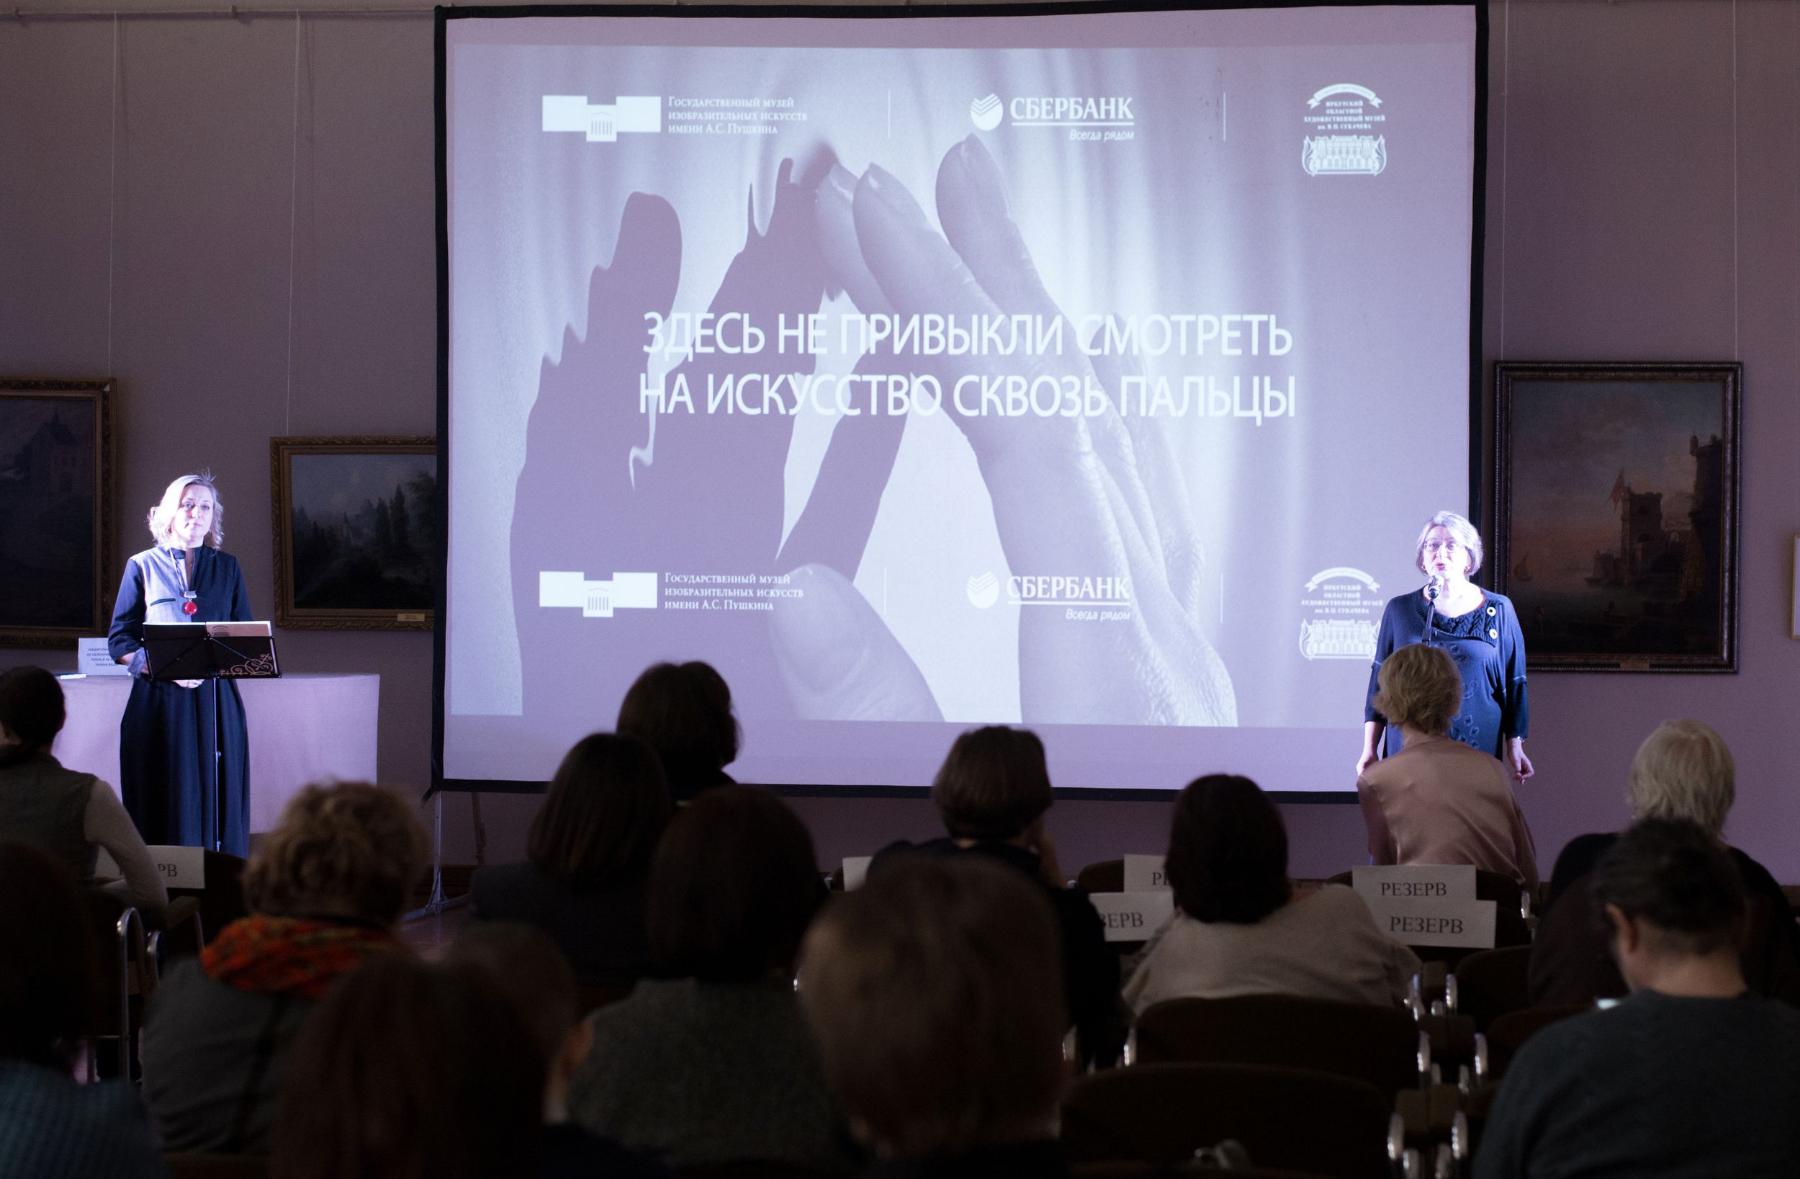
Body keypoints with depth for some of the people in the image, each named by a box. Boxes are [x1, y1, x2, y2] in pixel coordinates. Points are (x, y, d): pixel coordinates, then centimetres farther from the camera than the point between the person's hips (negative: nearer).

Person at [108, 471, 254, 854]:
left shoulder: (227, 568, 15)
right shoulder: (143, 566, 8)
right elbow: (119, 639, 4)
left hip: (215, 702, 2)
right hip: (158, 702, -2)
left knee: (218, 803, -2)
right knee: (162, 805, -5)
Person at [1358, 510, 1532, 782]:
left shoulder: (1498, 611, 4)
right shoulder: (1399, 610, 6)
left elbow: (1514, 685, 6)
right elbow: (1380, 681, 8)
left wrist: (1515, 748, 3)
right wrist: (1370, 749, 5)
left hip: (1478, 749, -1)